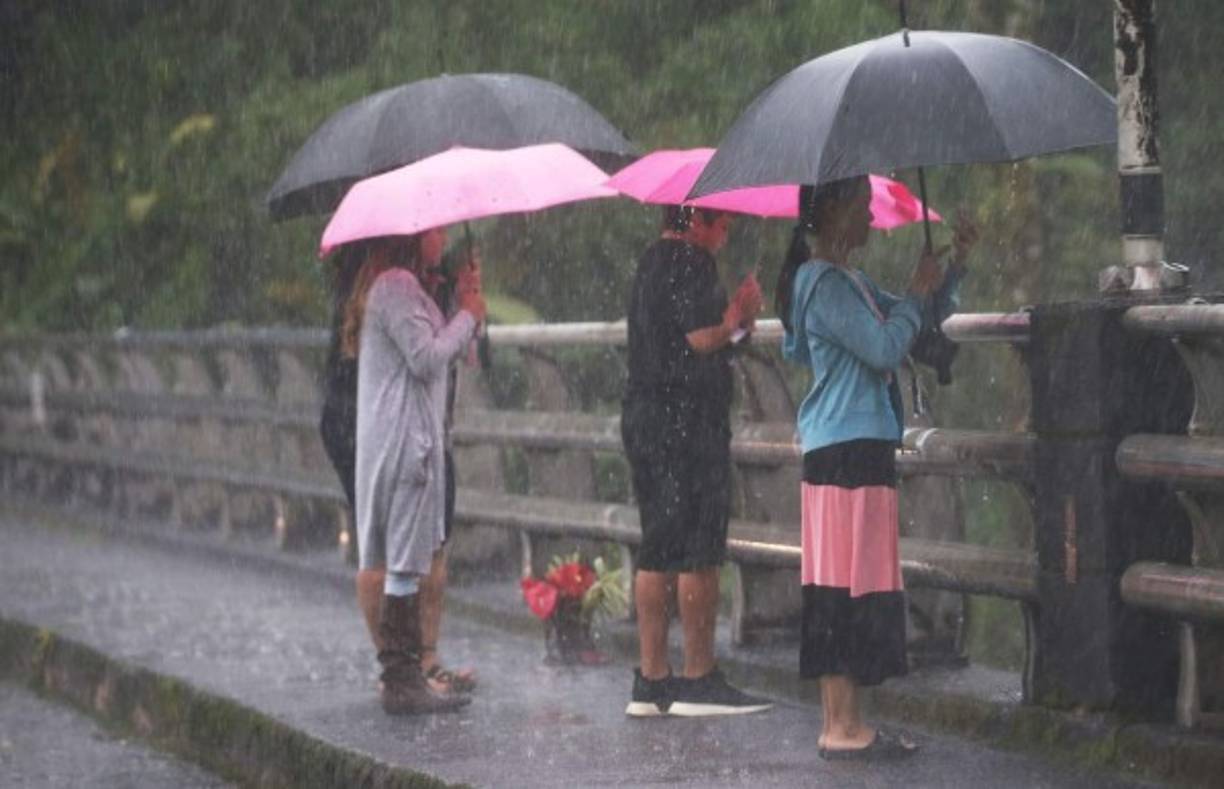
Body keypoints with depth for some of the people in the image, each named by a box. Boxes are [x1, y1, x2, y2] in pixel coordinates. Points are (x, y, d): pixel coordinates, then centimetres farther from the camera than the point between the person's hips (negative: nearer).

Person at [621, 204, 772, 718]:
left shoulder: (651, 262, 18)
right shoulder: (692, 263, -12)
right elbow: (703, 339, -19)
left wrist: (736, 314, 14)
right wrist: (739, 314, -1)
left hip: (643, 415, 10)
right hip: (686, 420, -10)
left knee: (657, 552, 10)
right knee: (699, 553, -5)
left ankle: (651, 680, 10)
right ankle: (699, 680, -4)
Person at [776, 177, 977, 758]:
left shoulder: (845, 281, 19)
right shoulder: (825, 283, -13)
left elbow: (921, 317, 26)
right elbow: (885, 347, -20)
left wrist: (955, 265, 12)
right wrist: (918, 292, -5)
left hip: (855, 448, 10)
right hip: (849, 449, -10)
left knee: (841, 586, 9)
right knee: (850, 584, -9)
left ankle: (841, 722, 12)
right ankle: (844, 730, -9)